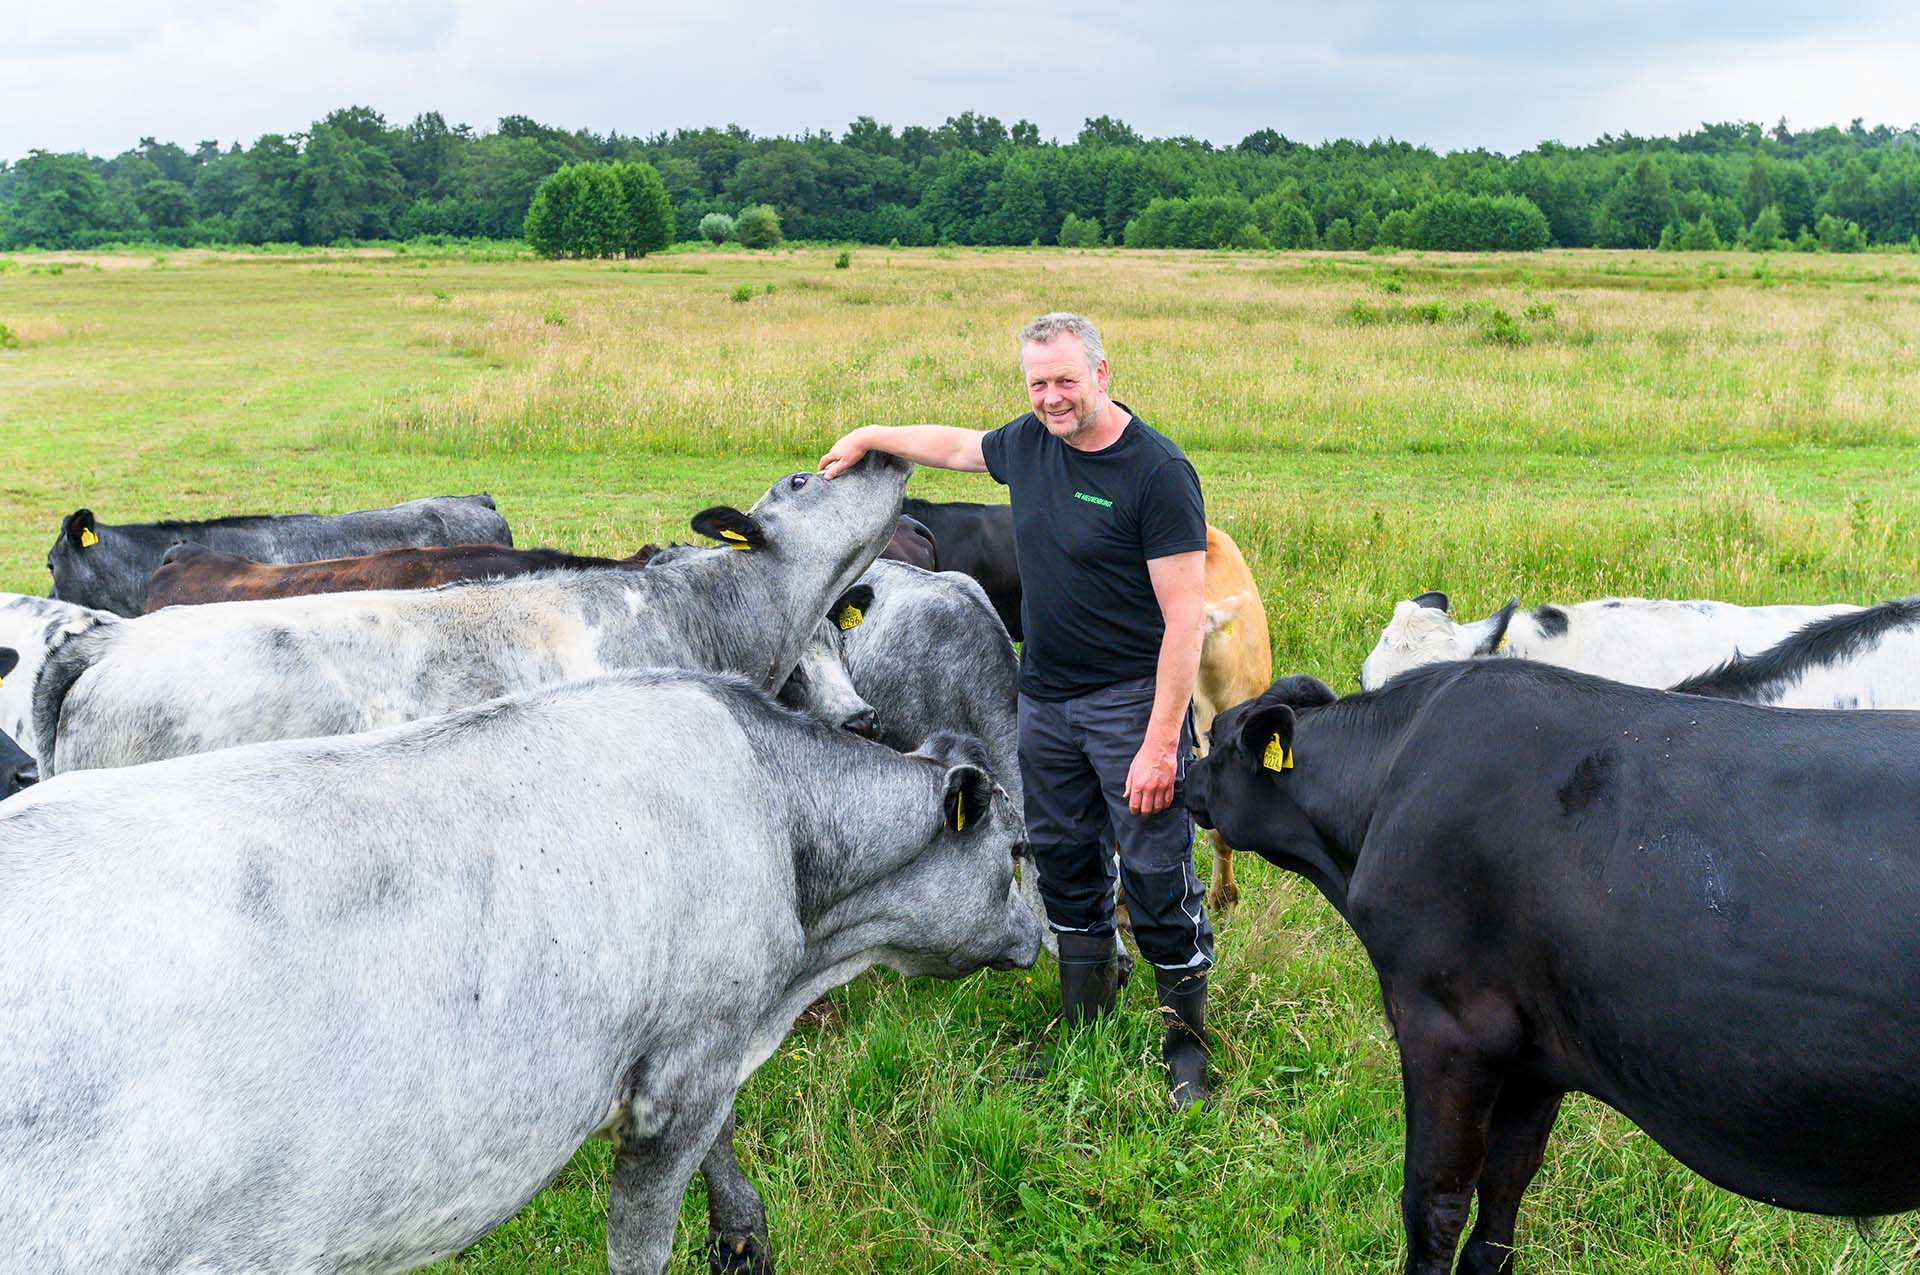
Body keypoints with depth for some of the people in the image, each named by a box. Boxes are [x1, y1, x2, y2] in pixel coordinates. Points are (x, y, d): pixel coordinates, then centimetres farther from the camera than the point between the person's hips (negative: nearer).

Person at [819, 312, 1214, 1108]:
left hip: (1131, 700, -7)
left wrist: (1161, 743, -22)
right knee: (1063, 861, 15)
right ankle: (1083, 1023, 31)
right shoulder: (1030, 444, 3)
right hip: (1044, 697, 7)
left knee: (1156, 873, -3)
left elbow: (1185, 616, -19)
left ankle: (1186, 1041, 14)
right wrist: (872, 437, 34)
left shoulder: (1156, 471, -17)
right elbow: (955, 445, 28)